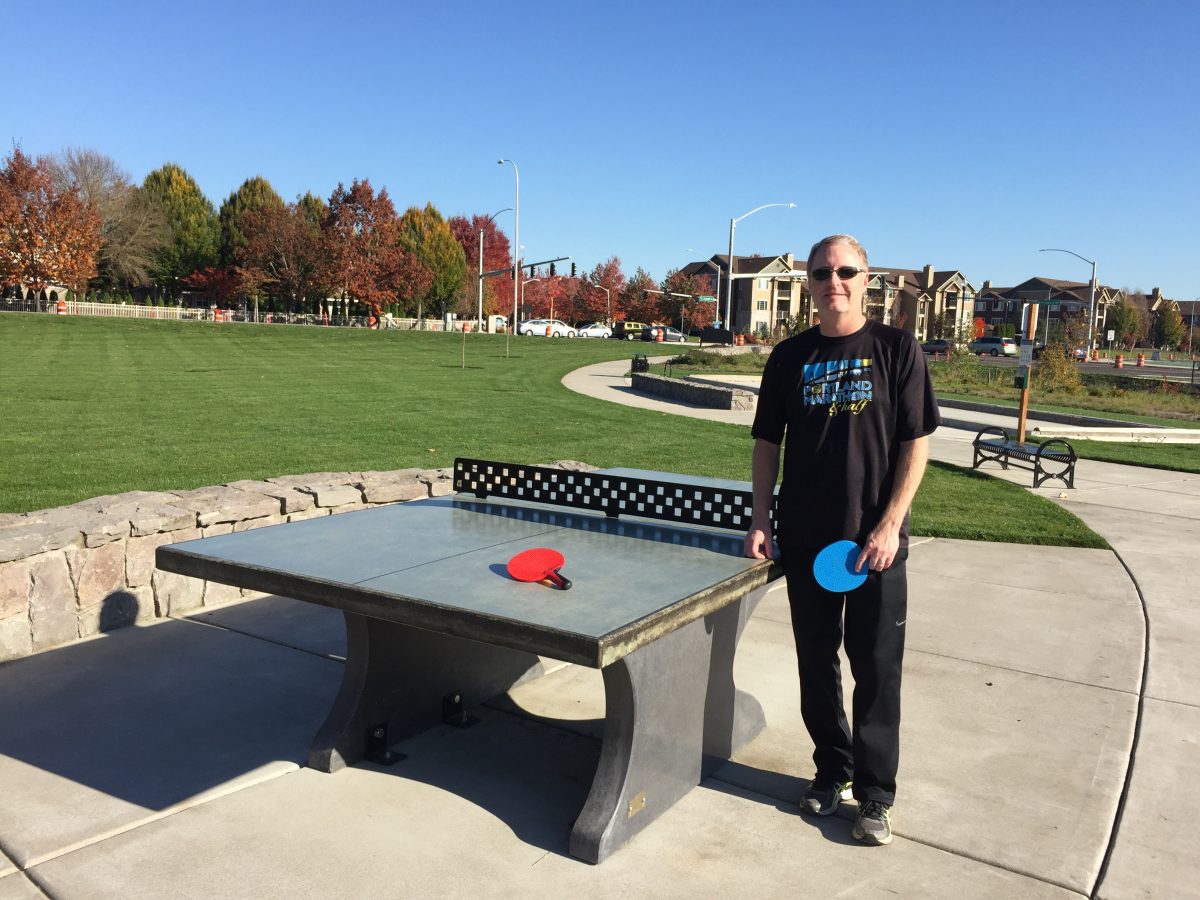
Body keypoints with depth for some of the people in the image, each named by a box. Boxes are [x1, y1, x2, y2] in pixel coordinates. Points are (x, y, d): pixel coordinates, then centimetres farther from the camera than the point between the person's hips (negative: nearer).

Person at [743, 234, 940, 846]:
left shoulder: (896, 349, -3)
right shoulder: (789, 357, 5)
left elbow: (916, 444, -4)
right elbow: (767, 443, 9)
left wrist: (889, 525, -12)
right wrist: (760, 519, 1)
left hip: (875, 542, -3)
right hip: (805, 540, 3)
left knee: (877, 670, 4)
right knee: (816, 663, 13)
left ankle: (875, 794, 20)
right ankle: (832, 771, 32)